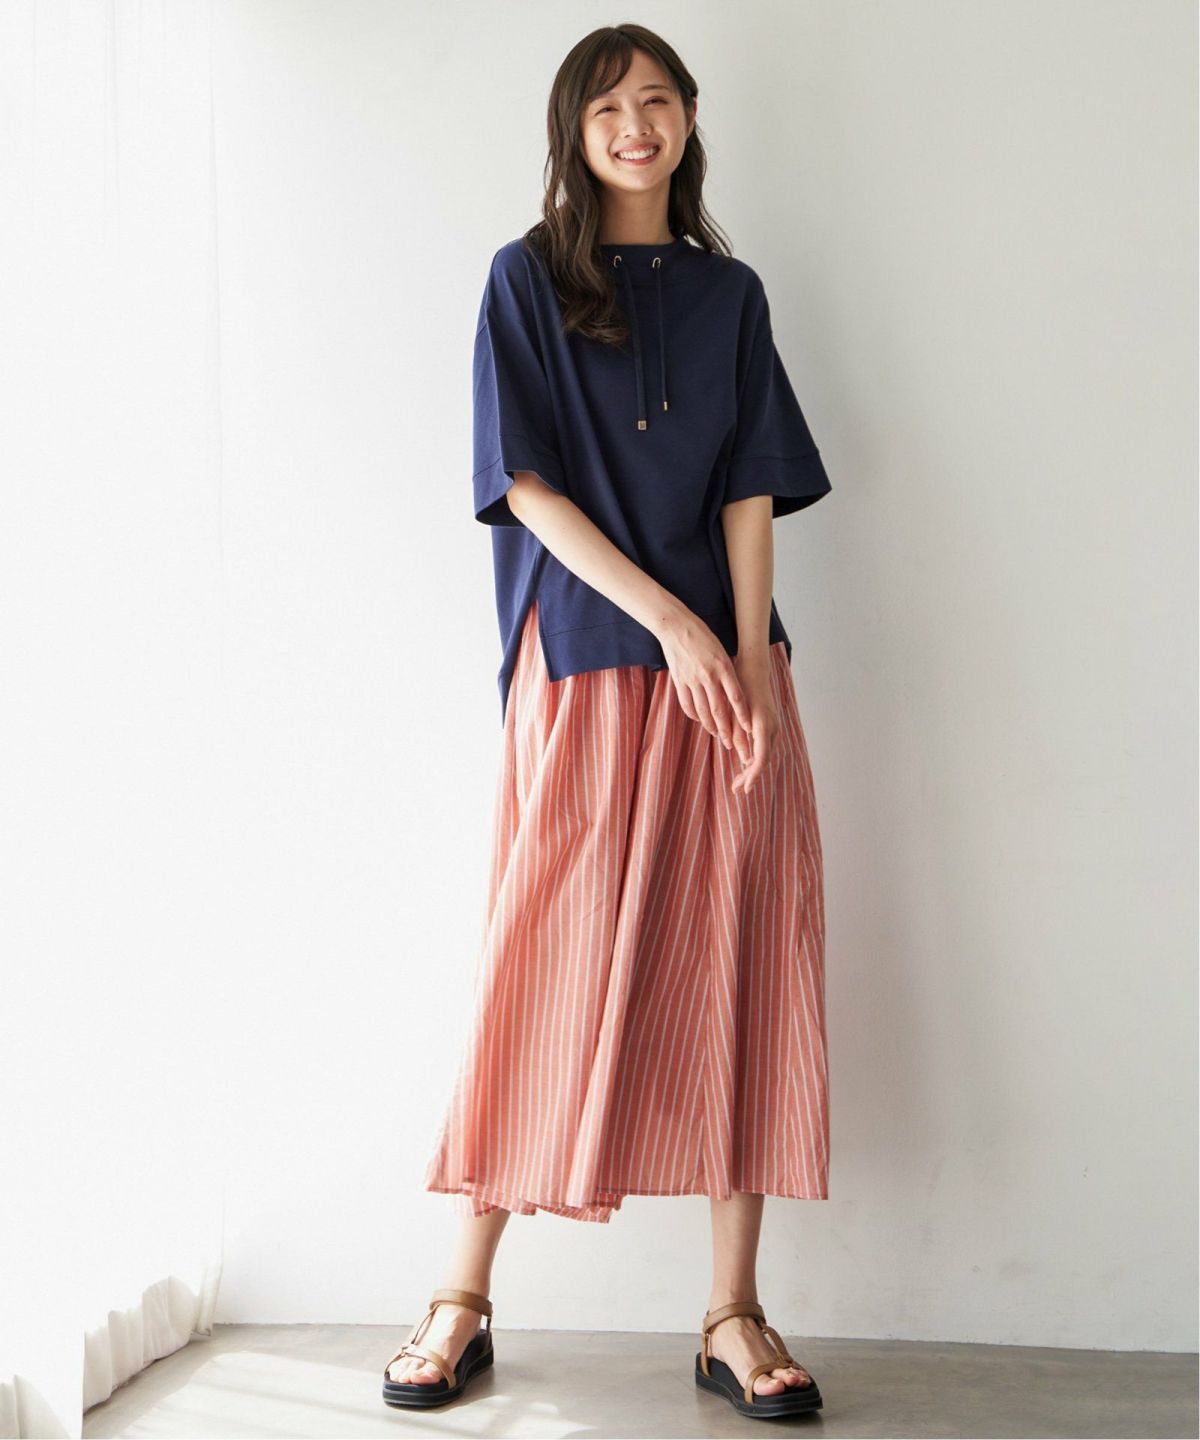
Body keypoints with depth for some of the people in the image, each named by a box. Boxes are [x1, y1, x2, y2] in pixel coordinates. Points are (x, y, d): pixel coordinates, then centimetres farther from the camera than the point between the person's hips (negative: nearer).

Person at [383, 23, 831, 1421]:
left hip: (729, 665, 3)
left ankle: (733, 1314, 7)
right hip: (584, 668, -3)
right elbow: (527, 483, -4)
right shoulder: (527, 278, 6)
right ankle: (465, 1296, 9)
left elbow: (751, 486, 6)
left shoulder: (730, 294, 14)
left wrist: (752, 660, -8)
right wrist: (669, 620, -13)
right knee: (548, 975, -3)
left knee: (735, 976, 0)